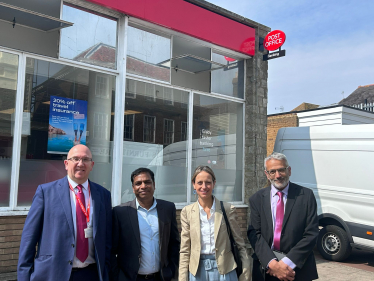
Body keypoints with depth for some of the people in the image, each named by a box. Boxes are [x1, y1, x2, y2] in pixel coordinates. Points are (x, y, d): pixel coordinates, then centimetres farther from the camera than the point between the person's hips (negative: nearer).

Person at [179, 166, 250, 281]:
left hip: (224, 270, -1)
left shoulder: (228, 209, -4)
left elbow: (240, 245, 1)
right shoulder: (187, 212, 0)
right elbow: (184, 250, 3)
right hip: (197, 271, 1)